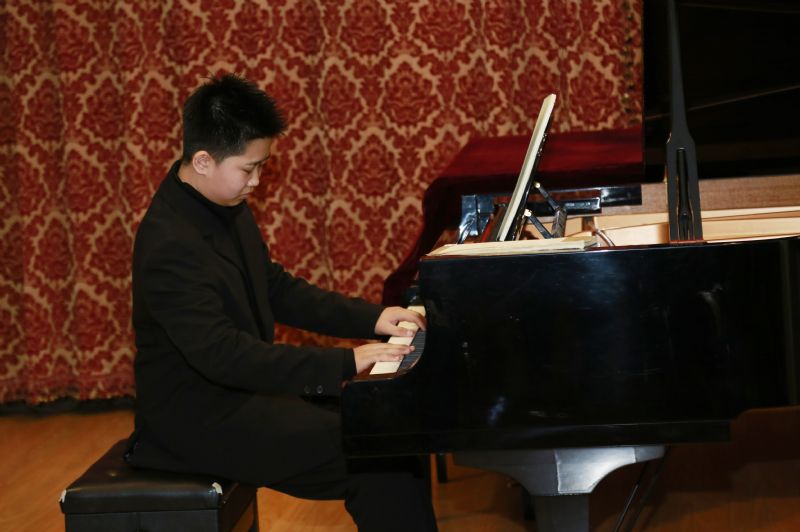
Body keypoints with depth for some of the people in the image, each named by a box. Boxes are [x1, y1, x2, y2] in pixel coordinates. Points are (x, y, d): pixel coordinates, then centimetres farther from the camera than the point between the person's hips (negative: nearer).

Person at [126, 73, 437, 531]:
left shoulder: (226, 206, 4)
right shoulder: (170, 245, -26)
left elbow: (275, 289, 15)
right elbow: (223, 355, -31)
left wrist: (371, 319, 4)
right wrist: (344, 363, -30)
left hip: (244, 385, 9)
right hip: (203, 418, -9)